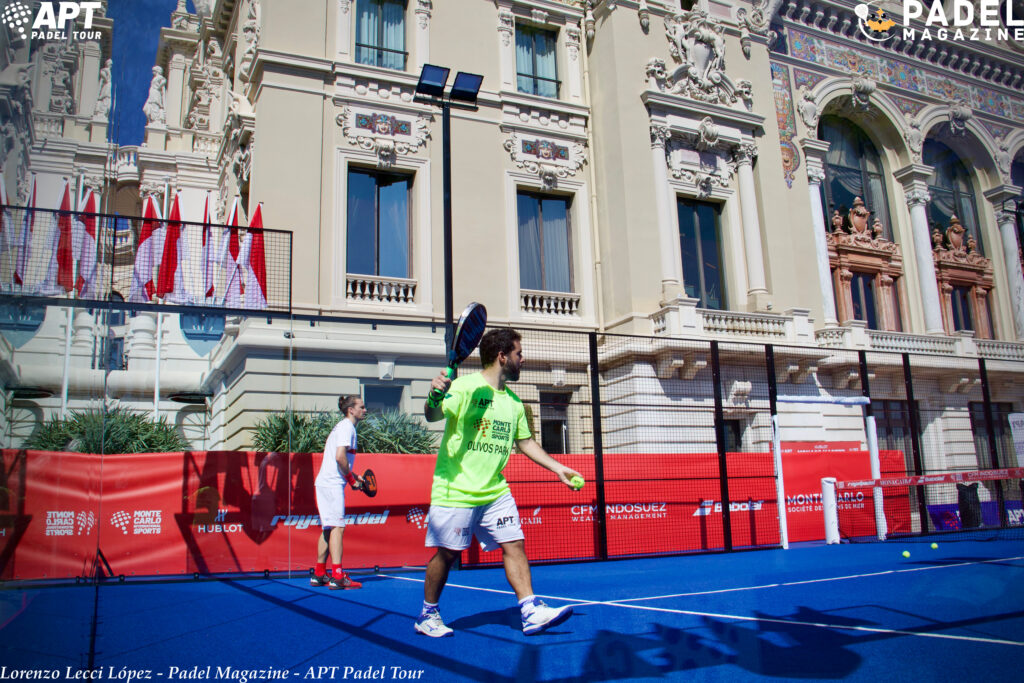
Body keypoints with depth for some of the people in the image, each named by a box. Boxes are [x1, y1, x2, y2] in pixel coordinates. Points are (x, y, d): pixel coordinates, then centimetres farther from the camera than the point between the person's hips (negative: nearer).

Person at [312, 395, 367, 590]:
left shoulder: (343, 427, 21)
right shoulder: (346, 427, -9)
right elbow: (340, 457, -20)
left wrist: (353, 476, 14)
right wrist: (352, 479, -11)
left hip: (325, 483, 10)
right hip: (333, 484, -10)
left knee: (328, 528, 12)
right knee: (337, 527, -12)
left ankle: (319, 574, 16)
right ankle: (337, 576, -15)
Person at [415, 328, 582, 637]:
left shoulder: (513, 402, 11)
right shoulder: (465, 387, -10)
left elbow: (525, 441, 21)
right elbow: (434, 415, -24)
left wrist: (557, 467, 16)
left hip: (496, 492, 6)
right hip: (455, 492, -6)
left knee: (514, 545, -1)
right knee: (446, 553, 3)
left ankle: (531, 612, 4)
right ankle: (428, 615, 21)